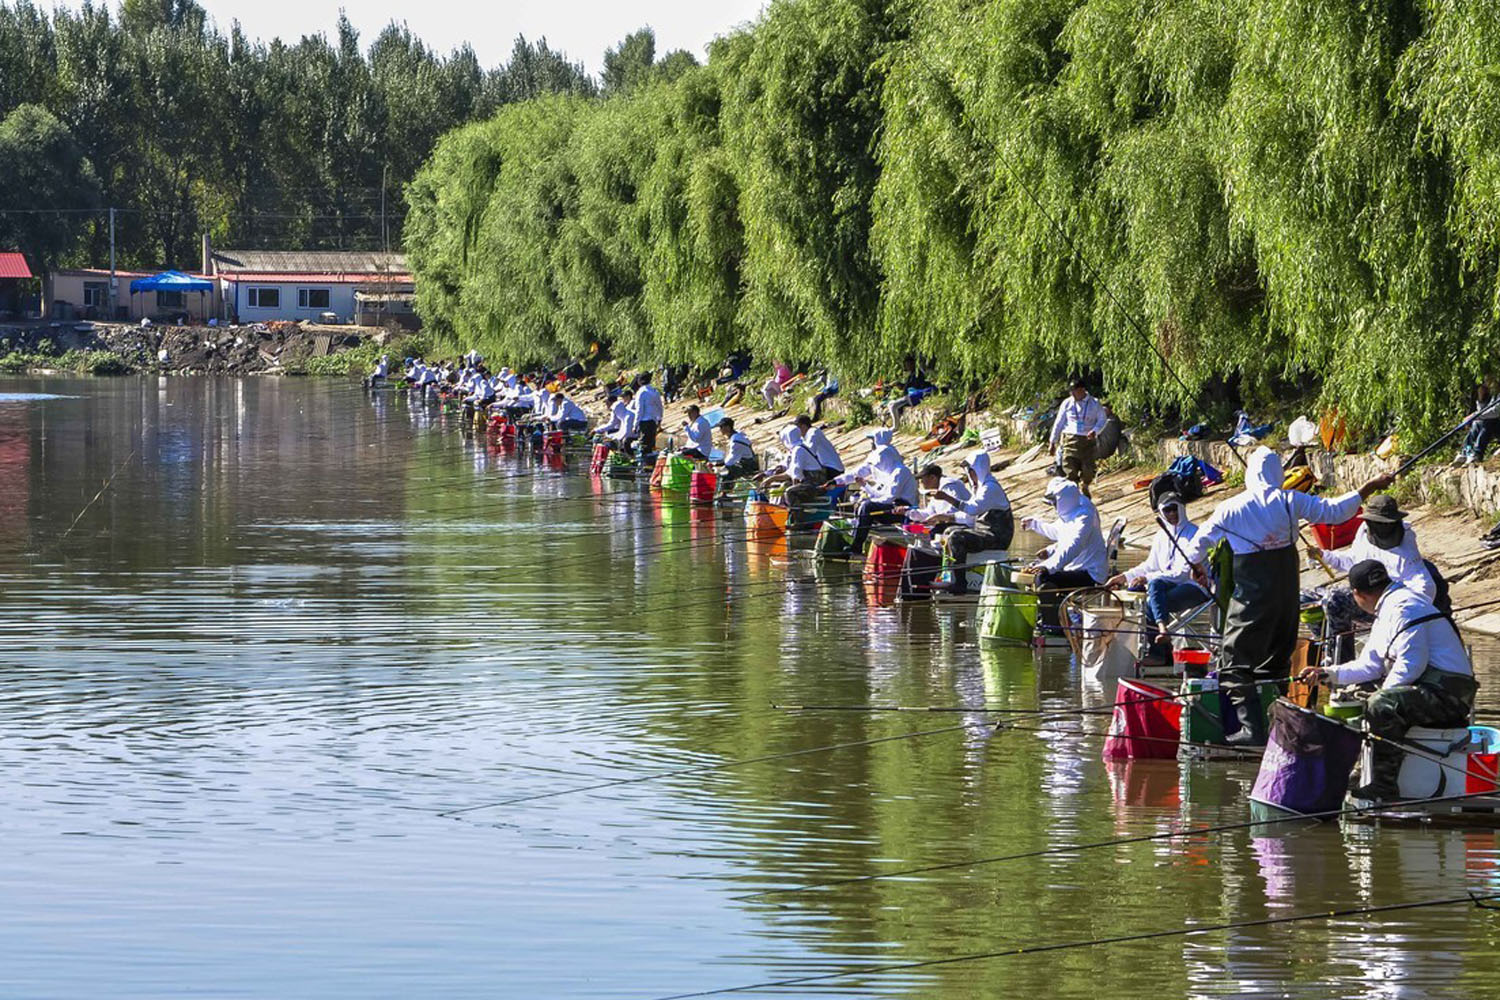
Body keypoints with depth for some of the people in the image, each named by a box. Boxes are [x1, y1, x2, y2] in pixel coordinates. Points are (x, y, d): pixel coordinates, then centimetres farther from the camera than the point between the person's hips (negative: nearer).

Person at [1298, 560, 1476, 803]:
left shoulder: (1403, 607, -16)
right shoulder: (1387, 611, 19)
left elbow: (1410, 665, -23)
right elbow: (1371, 665, 20)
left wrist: (1383, 694, -14)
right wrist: (1328, 674, 15)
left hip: (1447, 691, -11)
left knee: (1380, 706, -30)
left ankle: (1384, 788, -27)